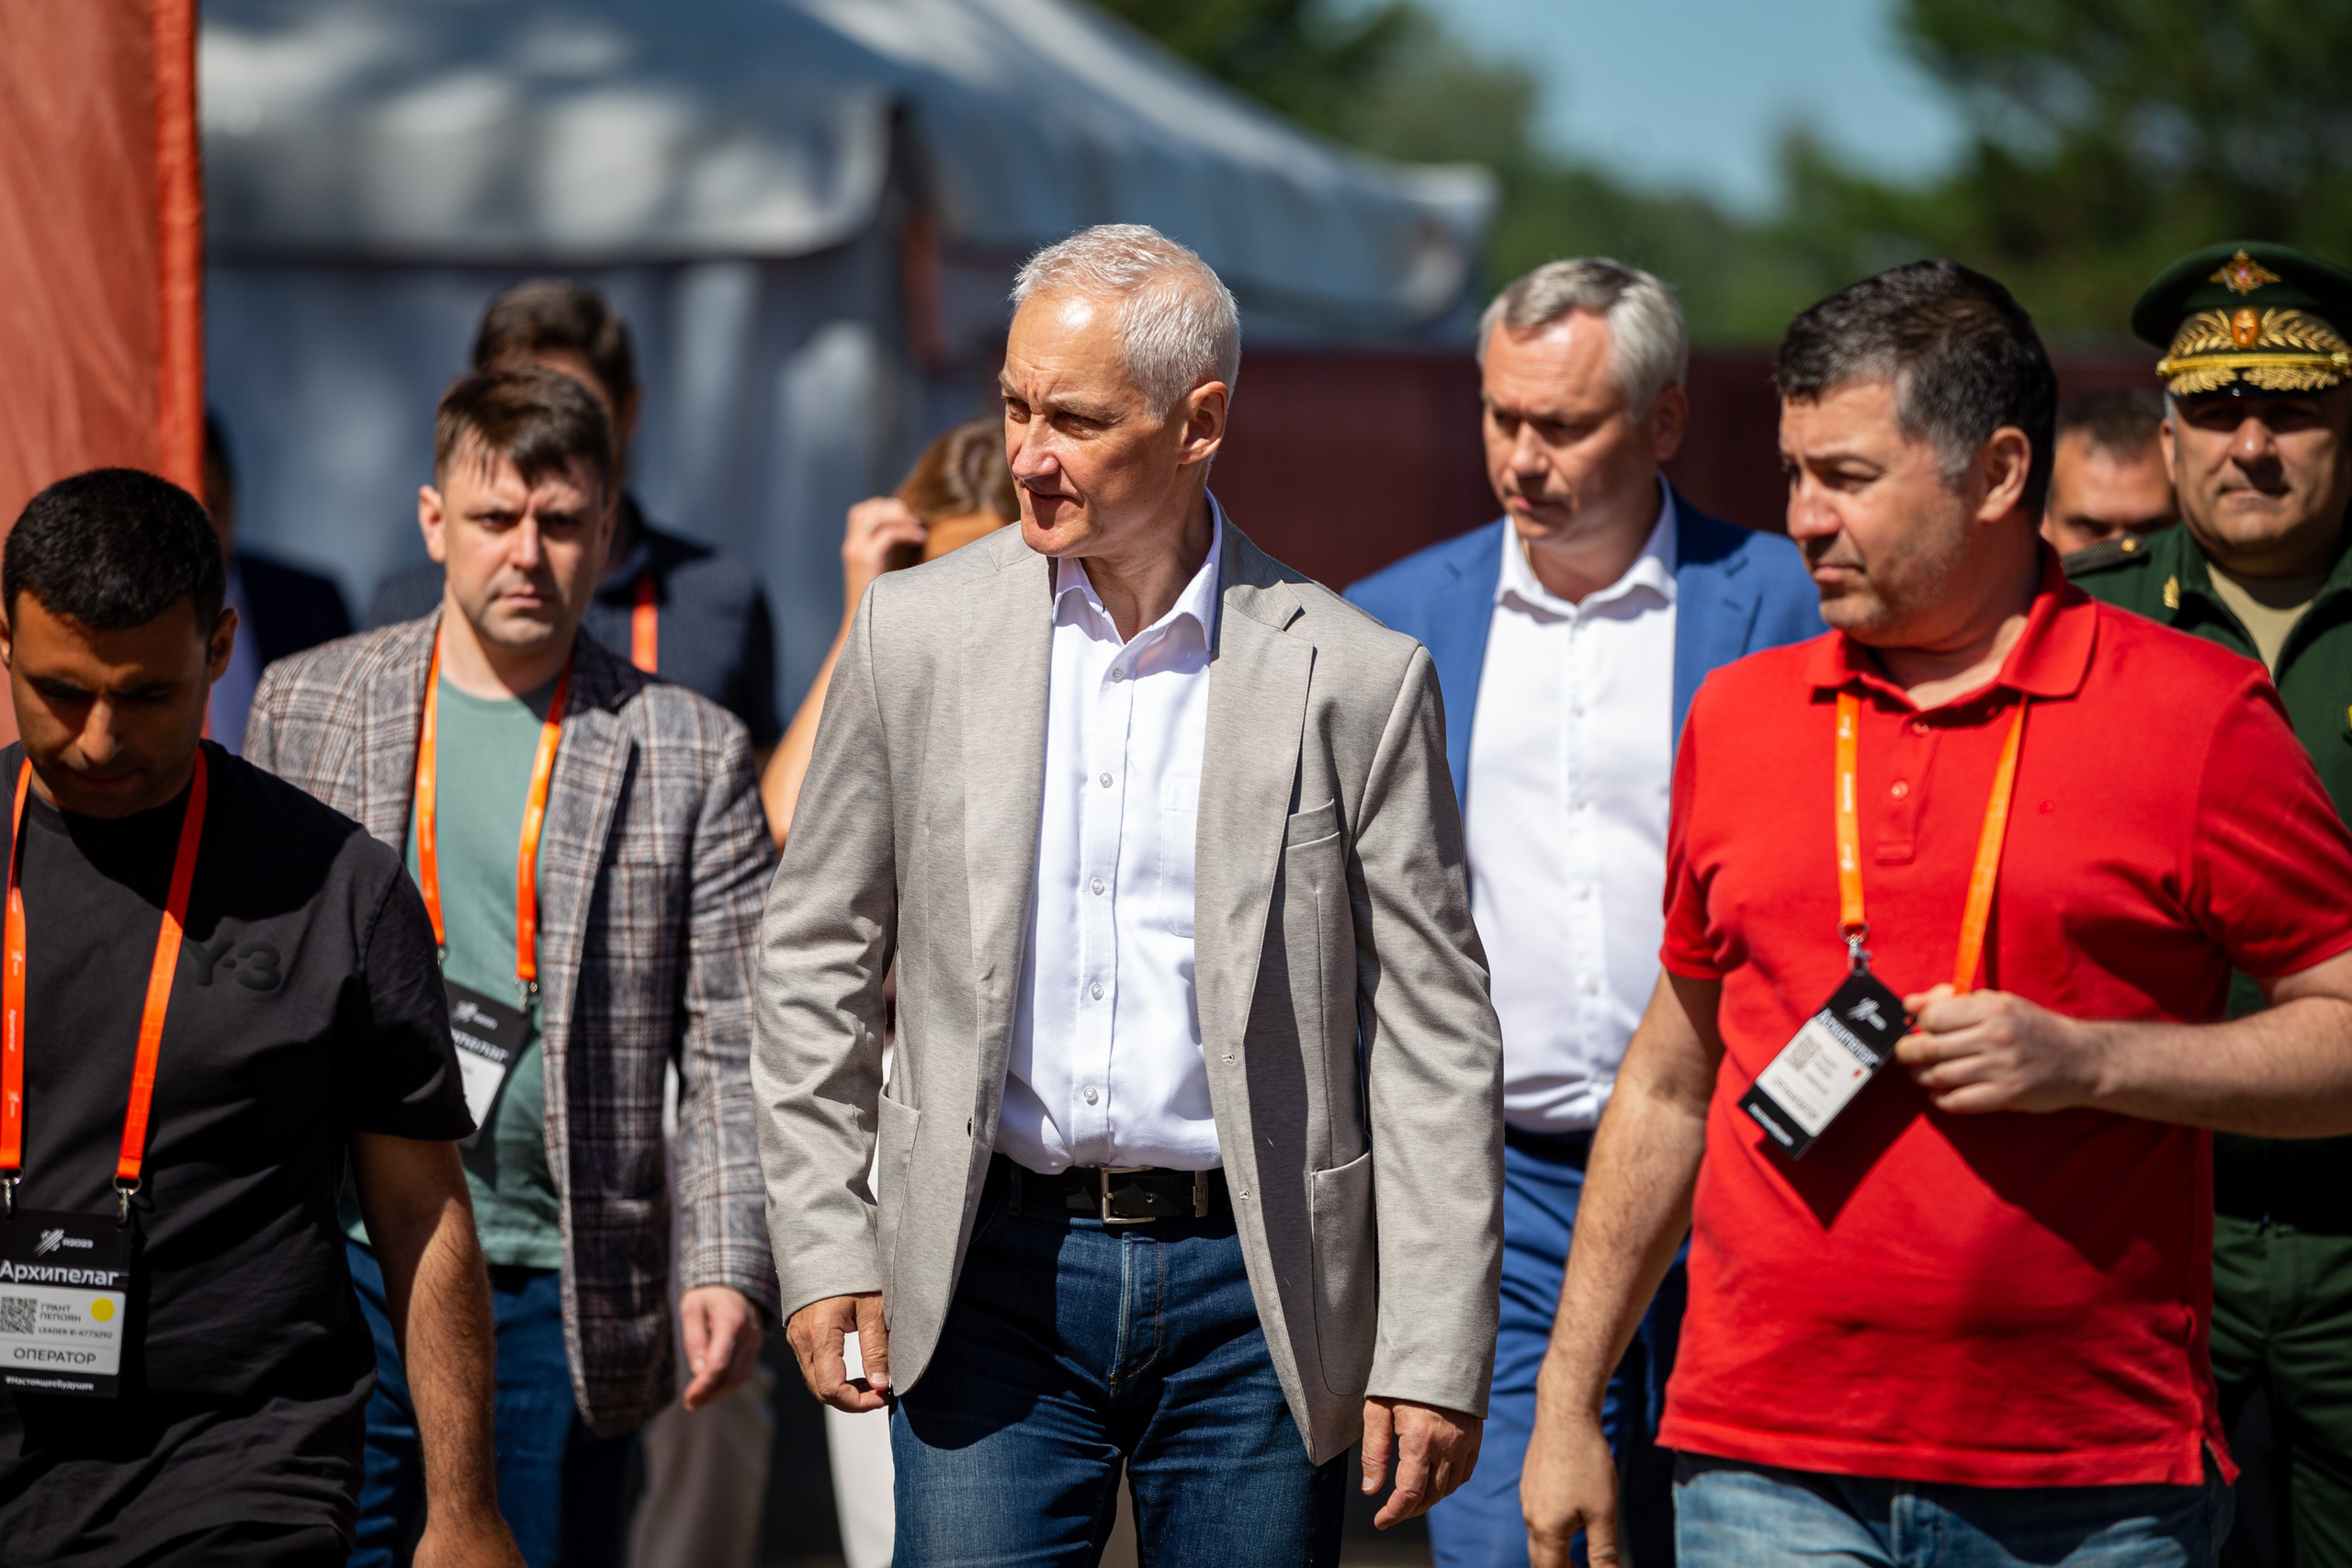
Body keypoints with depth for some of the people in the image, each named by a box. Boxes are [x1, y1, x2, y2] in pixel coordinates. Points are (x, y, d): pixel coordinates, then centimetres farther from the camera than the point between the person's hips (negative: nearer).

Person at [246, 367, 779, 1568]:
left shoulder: (691, 755, 2)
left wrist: (729, 1270, -12)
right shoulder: (307, 703, 6)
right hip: (338, 1273, 1)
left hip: (561, 1308, 0)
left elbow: (731, 1053, 1)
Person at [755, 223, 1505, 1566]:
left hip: (1253, 1295, -1)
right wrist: (822, 1245, 3)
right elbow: (816, 959, 10)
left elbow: (1435, 1036, -1)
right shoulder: (919, 635, 2)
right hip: (993, 1271, 1)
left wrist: (1436, 1354, -4)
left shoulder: (1356, 676, -3)